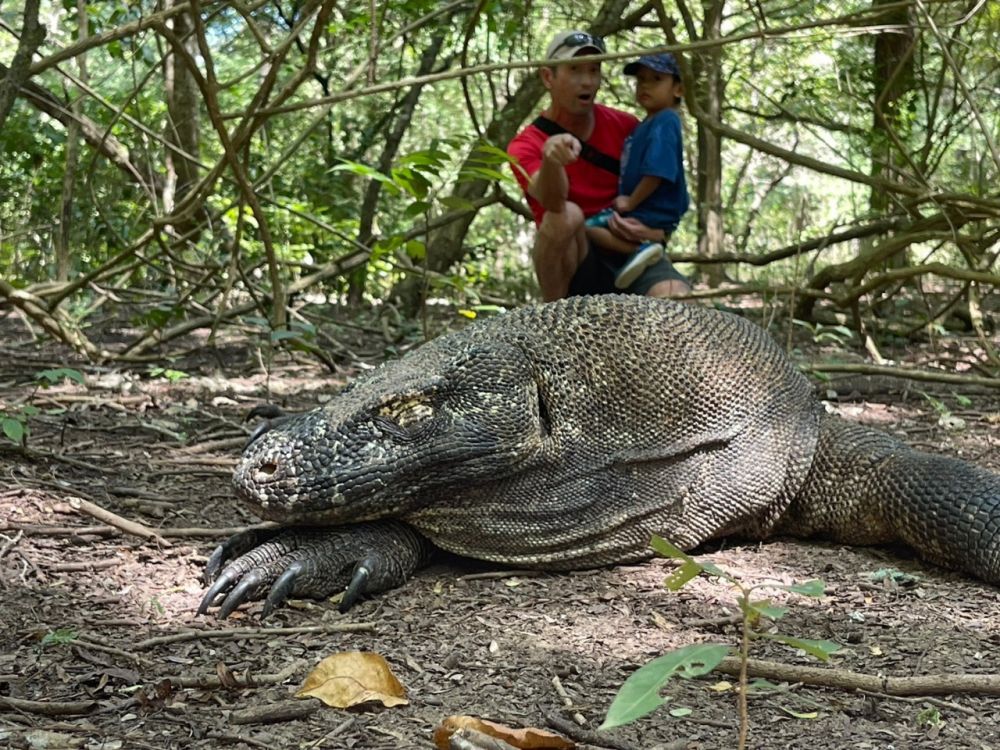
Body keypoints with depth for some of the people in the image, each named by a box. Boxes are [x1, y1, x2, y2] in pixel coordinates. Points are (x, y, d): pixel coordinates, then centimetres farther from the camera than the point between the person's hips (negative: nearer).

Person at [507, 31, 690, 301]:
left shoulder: (626, 127, 4)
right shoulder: (526, 146, -6)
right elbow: (553, 202, -29)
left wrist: (655, 230, -8)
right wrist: (550, 160, -52)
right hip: (575, 268, -1)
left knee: (680, 300, -30)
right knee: (566, 215, -34)